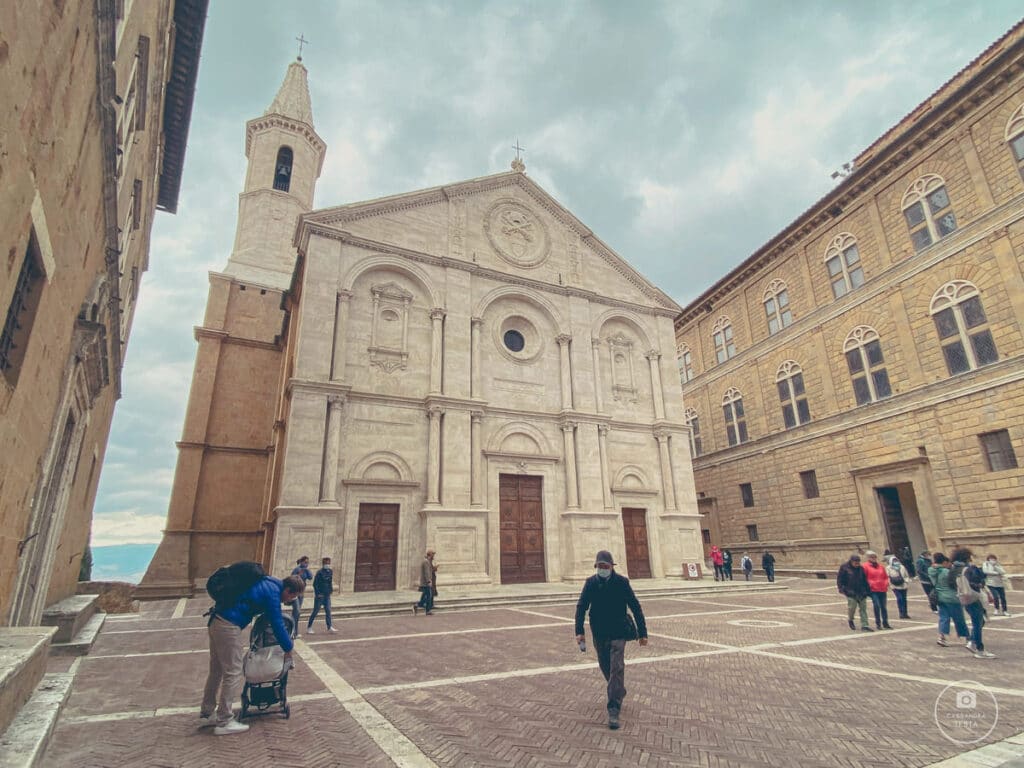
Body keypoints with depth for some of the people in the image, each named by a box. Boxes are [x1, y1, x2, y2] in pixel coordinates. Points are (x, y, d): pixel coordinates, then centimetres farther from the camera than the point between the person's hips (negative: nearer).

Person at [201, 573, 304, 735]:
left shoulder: (268, 584, 13)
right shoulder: (273, 592, -15)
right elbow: (278, 625, -11)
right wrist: (288, 648, 3)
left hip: (216, 621, 10)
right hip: (228, 626, -10)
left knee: (216, 670, 20)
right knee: (233, 673, -1)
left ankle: (207, 714, 30)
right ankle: (224, 722, 6)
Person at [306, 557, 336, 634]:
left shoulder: (330, 572, 5)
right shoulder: (320, 572, -15)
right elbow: (315, 584, -14)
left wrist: (331, 590, 7)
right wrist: (318, 593, -16)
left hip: (327, 595, 6)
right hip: (319, 595, -6)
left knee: (328, 611, 4)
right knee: (315, 611, 3)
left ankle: (330, 627, 7)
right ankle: (309, 627, 17)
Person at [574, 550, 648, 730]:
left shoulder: (622, 582, -12)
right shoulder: (590, 583, -5)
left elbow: (635, 607, -6)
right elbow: (581, 607, -3)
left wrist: (642, 632, -6)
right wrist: (579, 631, -12)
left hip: (618, 633, -3)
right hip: (599, 634, 3)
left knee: (616, 669, -10)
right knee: (605, 667, 17)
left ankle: (614, 710, -5)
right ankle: (619, 692, 43)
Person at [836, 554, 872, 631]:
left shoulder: (861, 568, 8)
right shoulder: (844, 567, -5)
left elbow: (865, 580, 17)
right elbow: (839, 579, -2)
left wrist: (867, 590, 14)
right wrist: (841, 588, -9)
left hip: (861, 592, 4)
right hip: (851, 592, -4)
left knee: (863, 608, 3)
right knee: (852, 606, -8)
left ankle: (864, 626, 8)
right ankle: (850, 619, 20)